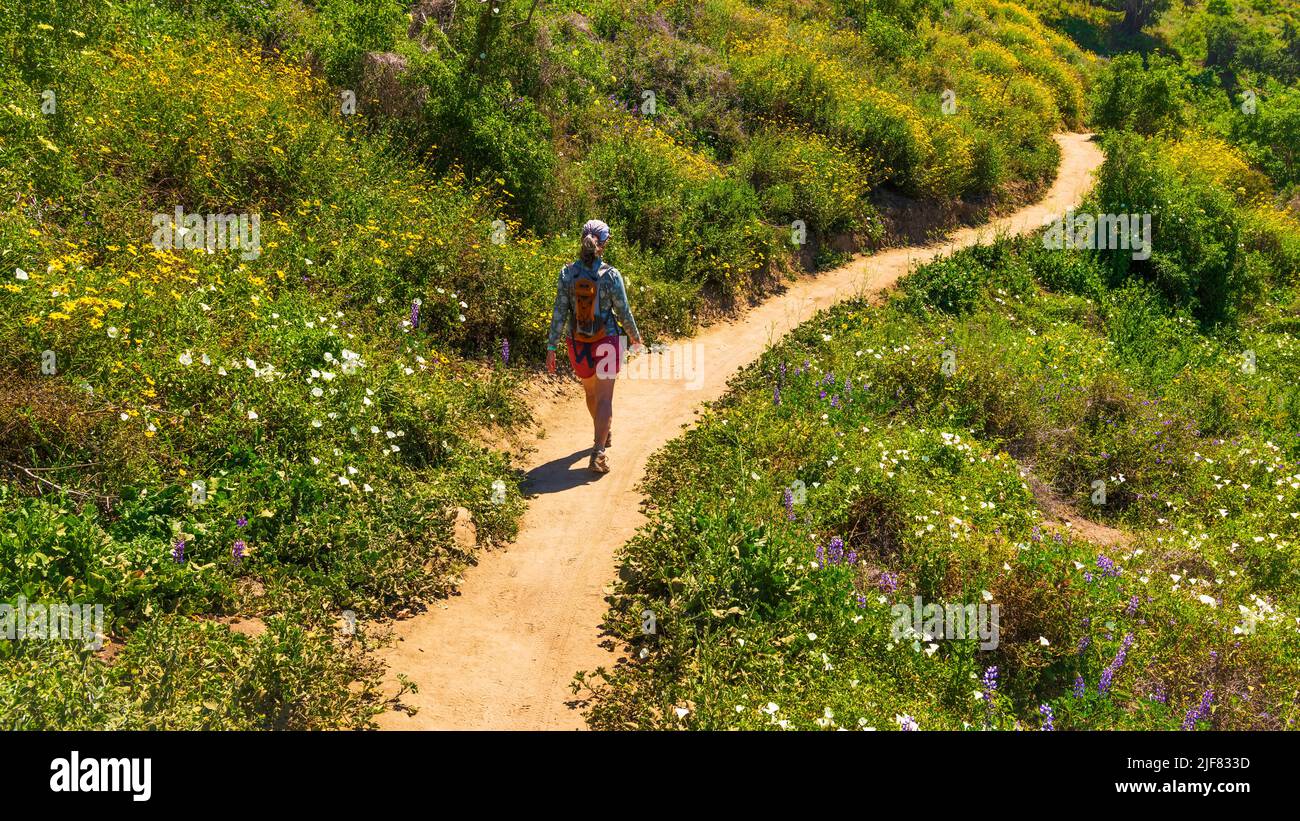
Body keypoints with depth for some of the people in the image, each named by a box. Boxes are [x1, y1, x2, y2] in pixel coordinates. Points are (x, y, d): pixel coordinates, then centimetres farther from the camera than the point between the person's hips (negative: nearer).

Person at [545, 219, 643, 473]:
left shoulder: (567, 273, -9)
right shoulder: (611, 275, -15)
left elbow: (559, 313, -8)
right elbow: (623, 312, -7)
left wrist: (551, 348, -2)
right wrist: (635, 336, 12)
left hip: (578, 343, 3)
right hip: (607, 341, -3)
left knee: (591, 391, 24)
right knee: (604, 398, 0)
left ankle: (603, 435, 47)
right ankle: (597, 455, -10)